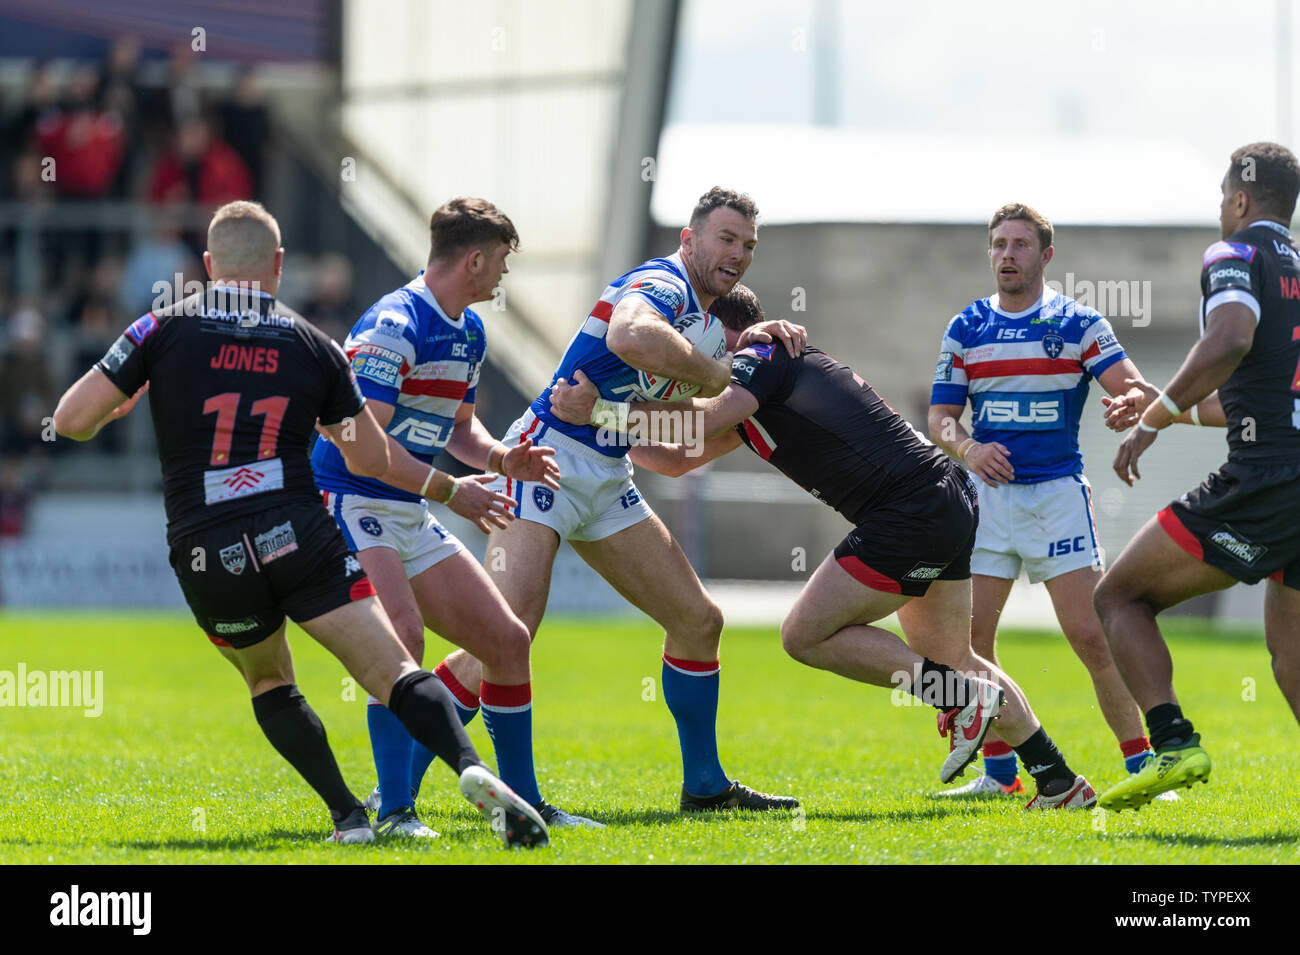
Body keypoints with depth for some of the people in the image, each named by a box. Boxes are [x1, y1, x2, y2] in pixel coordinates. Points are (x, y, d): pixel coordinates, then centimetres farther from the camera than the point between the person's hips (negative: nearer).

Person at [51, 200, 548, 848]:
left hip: (206, 558, 1)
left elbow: (71, 420, 1)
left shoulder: (163, 329, 5)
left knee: (269, 683, 25)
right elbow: (374, 460, 14)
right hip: (298, 538, -1)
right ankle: (471, 769, -31)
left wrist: (115, 410, 23)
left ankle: (348, 817, 11)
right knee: (395, 672, -3)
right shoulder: (311, 346, 10)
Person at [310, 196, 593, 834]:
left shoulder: (469, 331, 12)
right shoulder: (393, 326, -20)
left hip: (411, 517, 10)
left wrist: (502, 460, 4)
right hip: (350, 503, -10)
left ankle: (522, 801, 18)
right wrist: (450, 491, -24)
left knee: (507, 641, 7)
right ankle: (394, 809, -27)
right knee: (402, 638, -29)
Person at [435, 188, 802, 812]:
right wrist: (715, 373, -24)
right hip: (547, 456, -10)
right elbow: (630, 338, -38)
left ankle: (705, 786, 21)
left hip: (608, 479, 10)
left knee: (697, 620, 10)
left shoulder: (695, 309, 16)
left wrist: (753, 338, 12)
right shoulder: (661, 284, -15)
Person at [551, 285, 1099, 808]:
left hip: (912, 514, -10)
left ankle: (963, 700, -5)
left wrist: (601, 411, -23)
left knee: (806, 635, -6)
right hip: (950, 504, 10)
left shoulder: (759, 360, -6)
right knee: (948, 659, 20)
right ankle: (1060, 782, 21)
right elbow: (680, 459, 28)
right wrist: (605, 429, 19)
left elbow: (699, 422, -26)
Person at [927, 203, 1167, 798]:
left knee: (1090, 635, -12)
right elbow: (940, 417, 8)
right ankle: (999, 773, 10)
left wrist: (1135, 400, -34)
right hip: (988, 496, 3)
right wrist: (967, 448, -14)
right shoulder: (964, 330, 8)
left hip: (1058, 492, -3)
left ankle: (1141, 765, -3)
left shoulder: (1079, 325, 1)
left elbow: (1129, 388, -9)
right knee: (969, 635, -4)